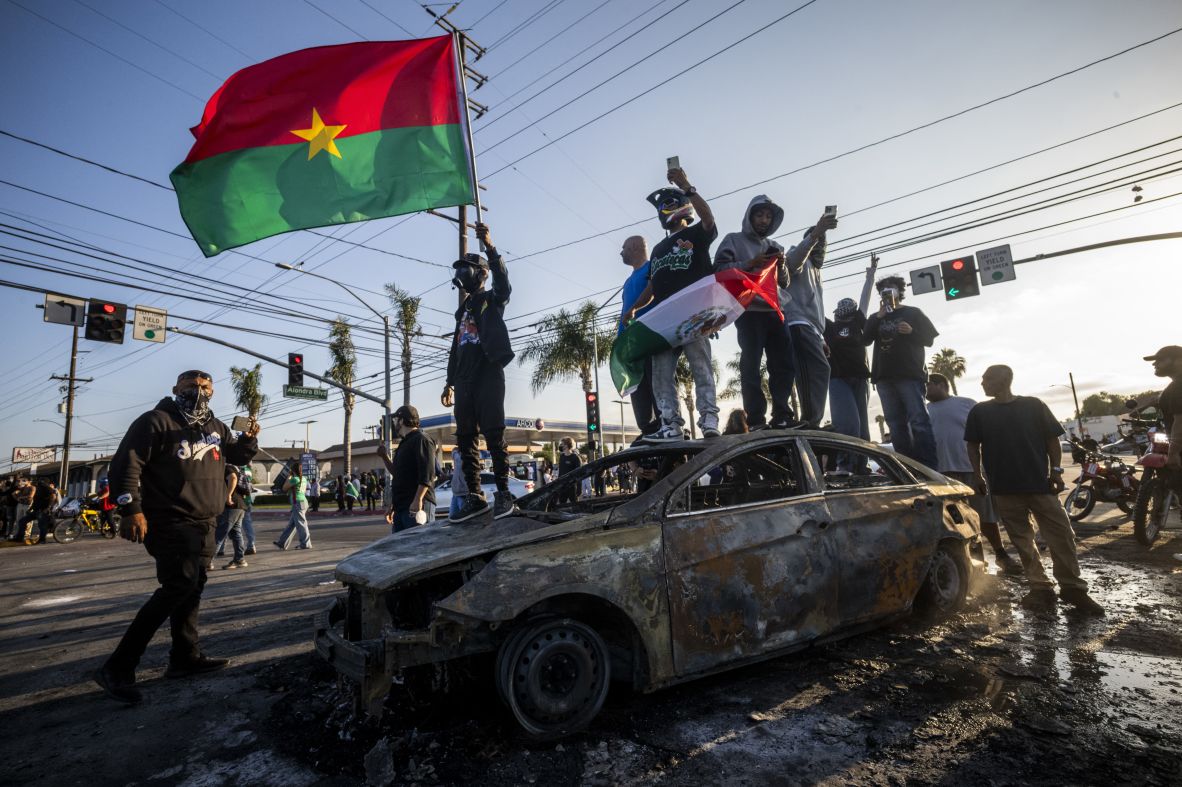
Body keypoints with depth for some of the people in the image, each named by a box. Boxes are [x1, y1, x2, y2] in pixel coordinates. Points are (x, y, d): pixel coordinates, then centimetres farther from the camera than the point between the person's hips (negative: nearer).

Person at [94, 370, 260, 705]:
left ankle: (186, 656, 25)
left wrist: (249, 438, -1)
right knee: (179, 586, -18)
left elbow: (238, 456, 22)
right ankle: (117, 668, -9)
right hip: (170, 522, -8)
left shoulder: (215, 427, 13)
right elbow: (126, 463, -14)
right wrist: (131, 509, -22)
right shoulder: (156, 421, -9)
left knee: (192, 588, 13)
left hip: (203, 524, 8)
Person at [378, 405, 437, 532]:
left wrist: (418, 500, -24)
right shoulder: (404, 444, 24)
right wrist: (385, 457, 24)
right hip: (400, 506, 10)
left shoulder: (421, 439, -6)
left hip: (417, 506, -10)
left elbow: (427, 475, -17)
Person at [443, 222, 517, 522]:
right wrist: (450, 382, 22)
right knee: (465, 438, 2)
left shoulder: (492, 299, 7)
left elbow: (504, 284, -19)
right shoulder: (463, 309, 27)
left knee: (493, 434, -12)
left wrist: (489, 247, -30)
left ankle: (503, 493, -9)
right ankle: (474, 496, 5)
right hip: (464, 380, 7)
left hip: (488, 374, -7)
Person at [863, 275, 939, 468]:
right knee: (896, 423, 3)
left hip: (910, 374, -4)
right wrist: (878, 318, -4)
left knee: (918, 420, -11)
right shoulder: (876, 317, 20)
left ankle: (929, 467, -13)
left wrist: (912, 331, -12)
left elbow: (929, 339, 7)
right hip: (884, 376, 4)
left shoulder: (913, 313, 12)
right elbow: (866, 339, 5)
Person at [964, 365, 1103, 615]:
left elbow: (1052, 439, 5)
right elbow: (973, 446, 10)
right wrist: (978, 475, 3)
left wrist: (1056, 470, -3)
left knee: (1061, 535, -1)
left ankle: (1074, 589, 11)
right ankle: (1040, 589, 16)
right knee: (1022, 540, 7)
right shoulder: (979, 412, 6)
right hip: (1004, 487, 2)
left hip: (1040, 482, -1)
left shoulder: (1034, 405, 2)